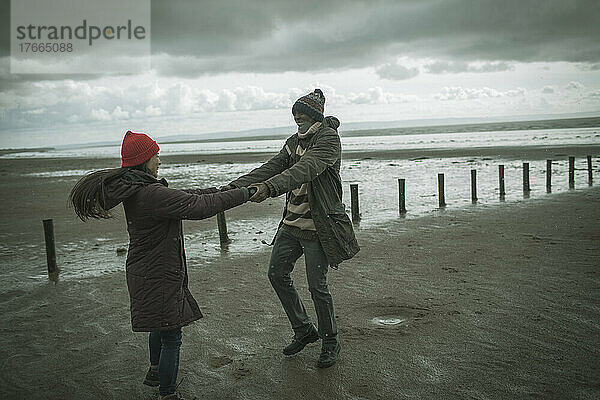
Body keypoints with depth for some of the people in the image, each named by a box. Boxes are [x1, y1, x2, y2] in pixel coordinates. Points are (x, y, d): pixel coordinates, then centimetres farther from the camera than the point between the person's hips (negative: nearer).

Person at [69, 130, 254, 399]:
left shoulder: (133, 189, 4)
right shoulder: (152, 194, -27)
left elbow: (182, 196, 13)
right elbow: (198, 207, -28)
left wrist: (217, 190, 15)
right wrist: (243, 194, -19)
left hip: (146, 273, 11)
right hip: (158, 278, -11)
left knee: (160, 326, 30)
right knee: (171, 337, 2)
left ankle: (155, 372, 50)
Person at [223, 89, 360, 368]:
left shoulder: (328, 138, -13)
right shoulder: (294, 141, 14)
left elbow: (306, 168, -30)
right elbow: (272, 167, 6)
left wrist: (270, 187, -45)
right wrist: (235, 187, -7)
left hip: (318, 226, -8)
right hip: (292, 222, 8)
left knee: (317, 285, -2)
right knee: (277, 274, 10)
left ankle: (330, 342, 20)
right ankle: (304, 331, 28)